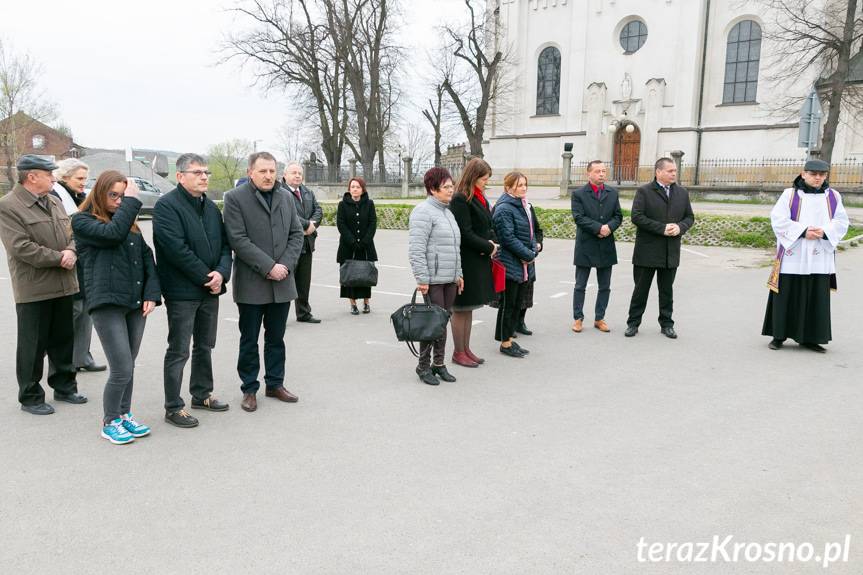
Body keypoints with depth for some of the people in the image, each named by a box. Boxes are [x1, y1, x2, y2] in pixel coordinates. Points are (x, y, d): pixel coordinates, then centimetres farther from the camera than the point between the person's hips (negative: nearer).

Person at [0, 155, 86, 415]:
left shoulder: (54, 202, 12)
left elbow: (72, 233, 13)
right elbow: (21, 248, -19)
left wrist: (72, 252, -9)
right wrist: (59, 258, -16)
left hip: (63, 286, 7)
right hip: (33, 289, -7)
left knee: (64, 341, 16)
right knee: (33, 346, 4)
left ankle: (64, 387, 31)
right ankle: (30, 397, 17)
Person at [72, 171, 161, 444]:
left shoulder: (130, 223, 16)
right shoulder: (83, 221, -1)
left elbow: (147, 257, 10)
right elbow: (112, 234, -21)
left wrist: (151, 293, -2)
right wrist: (131, 202, -12)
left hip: (136, 303, 6)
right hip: (107, 304, -5)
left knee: (128, 366, 12)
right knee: (122, 369, -7)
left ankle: (124, 415, 28)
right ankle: (109, 423, 13)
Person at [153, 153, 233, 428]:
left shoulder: (210, 207, 13)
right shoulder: (167, 206, -12)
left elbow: (225, 244, 10)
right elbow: (177, 250, -20)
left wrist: (221, 273, -9)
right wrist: (206, 277, -17)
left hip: (210, 289, 8)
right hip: (182, 291, -7)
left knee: (205, 346, 18)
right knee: (179, 351, 0)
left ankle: (202, 394, 32)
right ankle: (173, 407, 10)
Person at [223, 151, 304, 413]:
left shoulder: (285, 197, 9)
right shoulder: (235, 198, -7)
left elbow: (296, 234, 8)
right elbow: (238, 239, -14)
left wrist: (285, 265, -7)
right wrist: (269, 267, -18)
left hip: (282, 283, 4)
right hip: (251, 284, -4)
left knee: (276, 338, 14)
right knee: (249, 340, 8)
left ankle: (275, 384, 27)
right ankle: (249, 389, 20)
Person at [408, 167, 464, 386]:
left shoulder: (447, 212, 19)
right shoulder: (423, 212, -11)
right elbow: (416, 249, -18)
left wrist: (458, 274, 21)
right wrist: (422, 278, -20)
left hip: (449, 279, 9)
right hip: (433, 280, -9)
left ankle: (439, 363, 22)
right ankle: (423, 366, 8)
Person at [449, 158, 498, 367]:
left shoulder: (480, 198, 13)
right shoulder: (460, 200, -15)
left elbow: (488, 226, 17)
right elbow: (466, 234, -19)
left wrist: (490, 243, -3)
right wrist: (489, 247, -12)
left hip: (480, 260, 9)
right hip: (466, 261, -9)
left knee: (469, 308, 14)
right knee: (461, 308, 1)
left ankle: (466, 349, 23)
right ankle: (458, 352, 11)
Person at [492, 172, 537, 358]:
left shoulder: (523, 206, 13)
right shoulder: (504, 209, -15)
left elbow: (530, 231, 17)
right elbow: (508, 238, -20)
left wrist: (534, 251, 0)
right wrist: (528, 254, -15)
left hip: (523, 265, 9)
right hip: (510, 264, -9)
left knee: (517, 303, 13)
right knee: (508, 304, 0)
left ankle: (510, 338, 23)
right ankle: (505, 343, 11)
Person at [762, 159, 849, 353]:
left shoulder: (833, 197, 8)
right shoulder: (790, 194, -1)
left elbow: (841, 223, 5)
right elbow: (778, 220, -8)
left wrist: (824, 232, -14)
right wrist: (803, 231, -18)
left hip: (819, 259, 3)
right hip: (792, 257, -3)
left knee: (817, 298, 5)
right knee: (787, 297, 2)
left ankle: (810, 337, 15)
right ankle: (779, 335, 12)